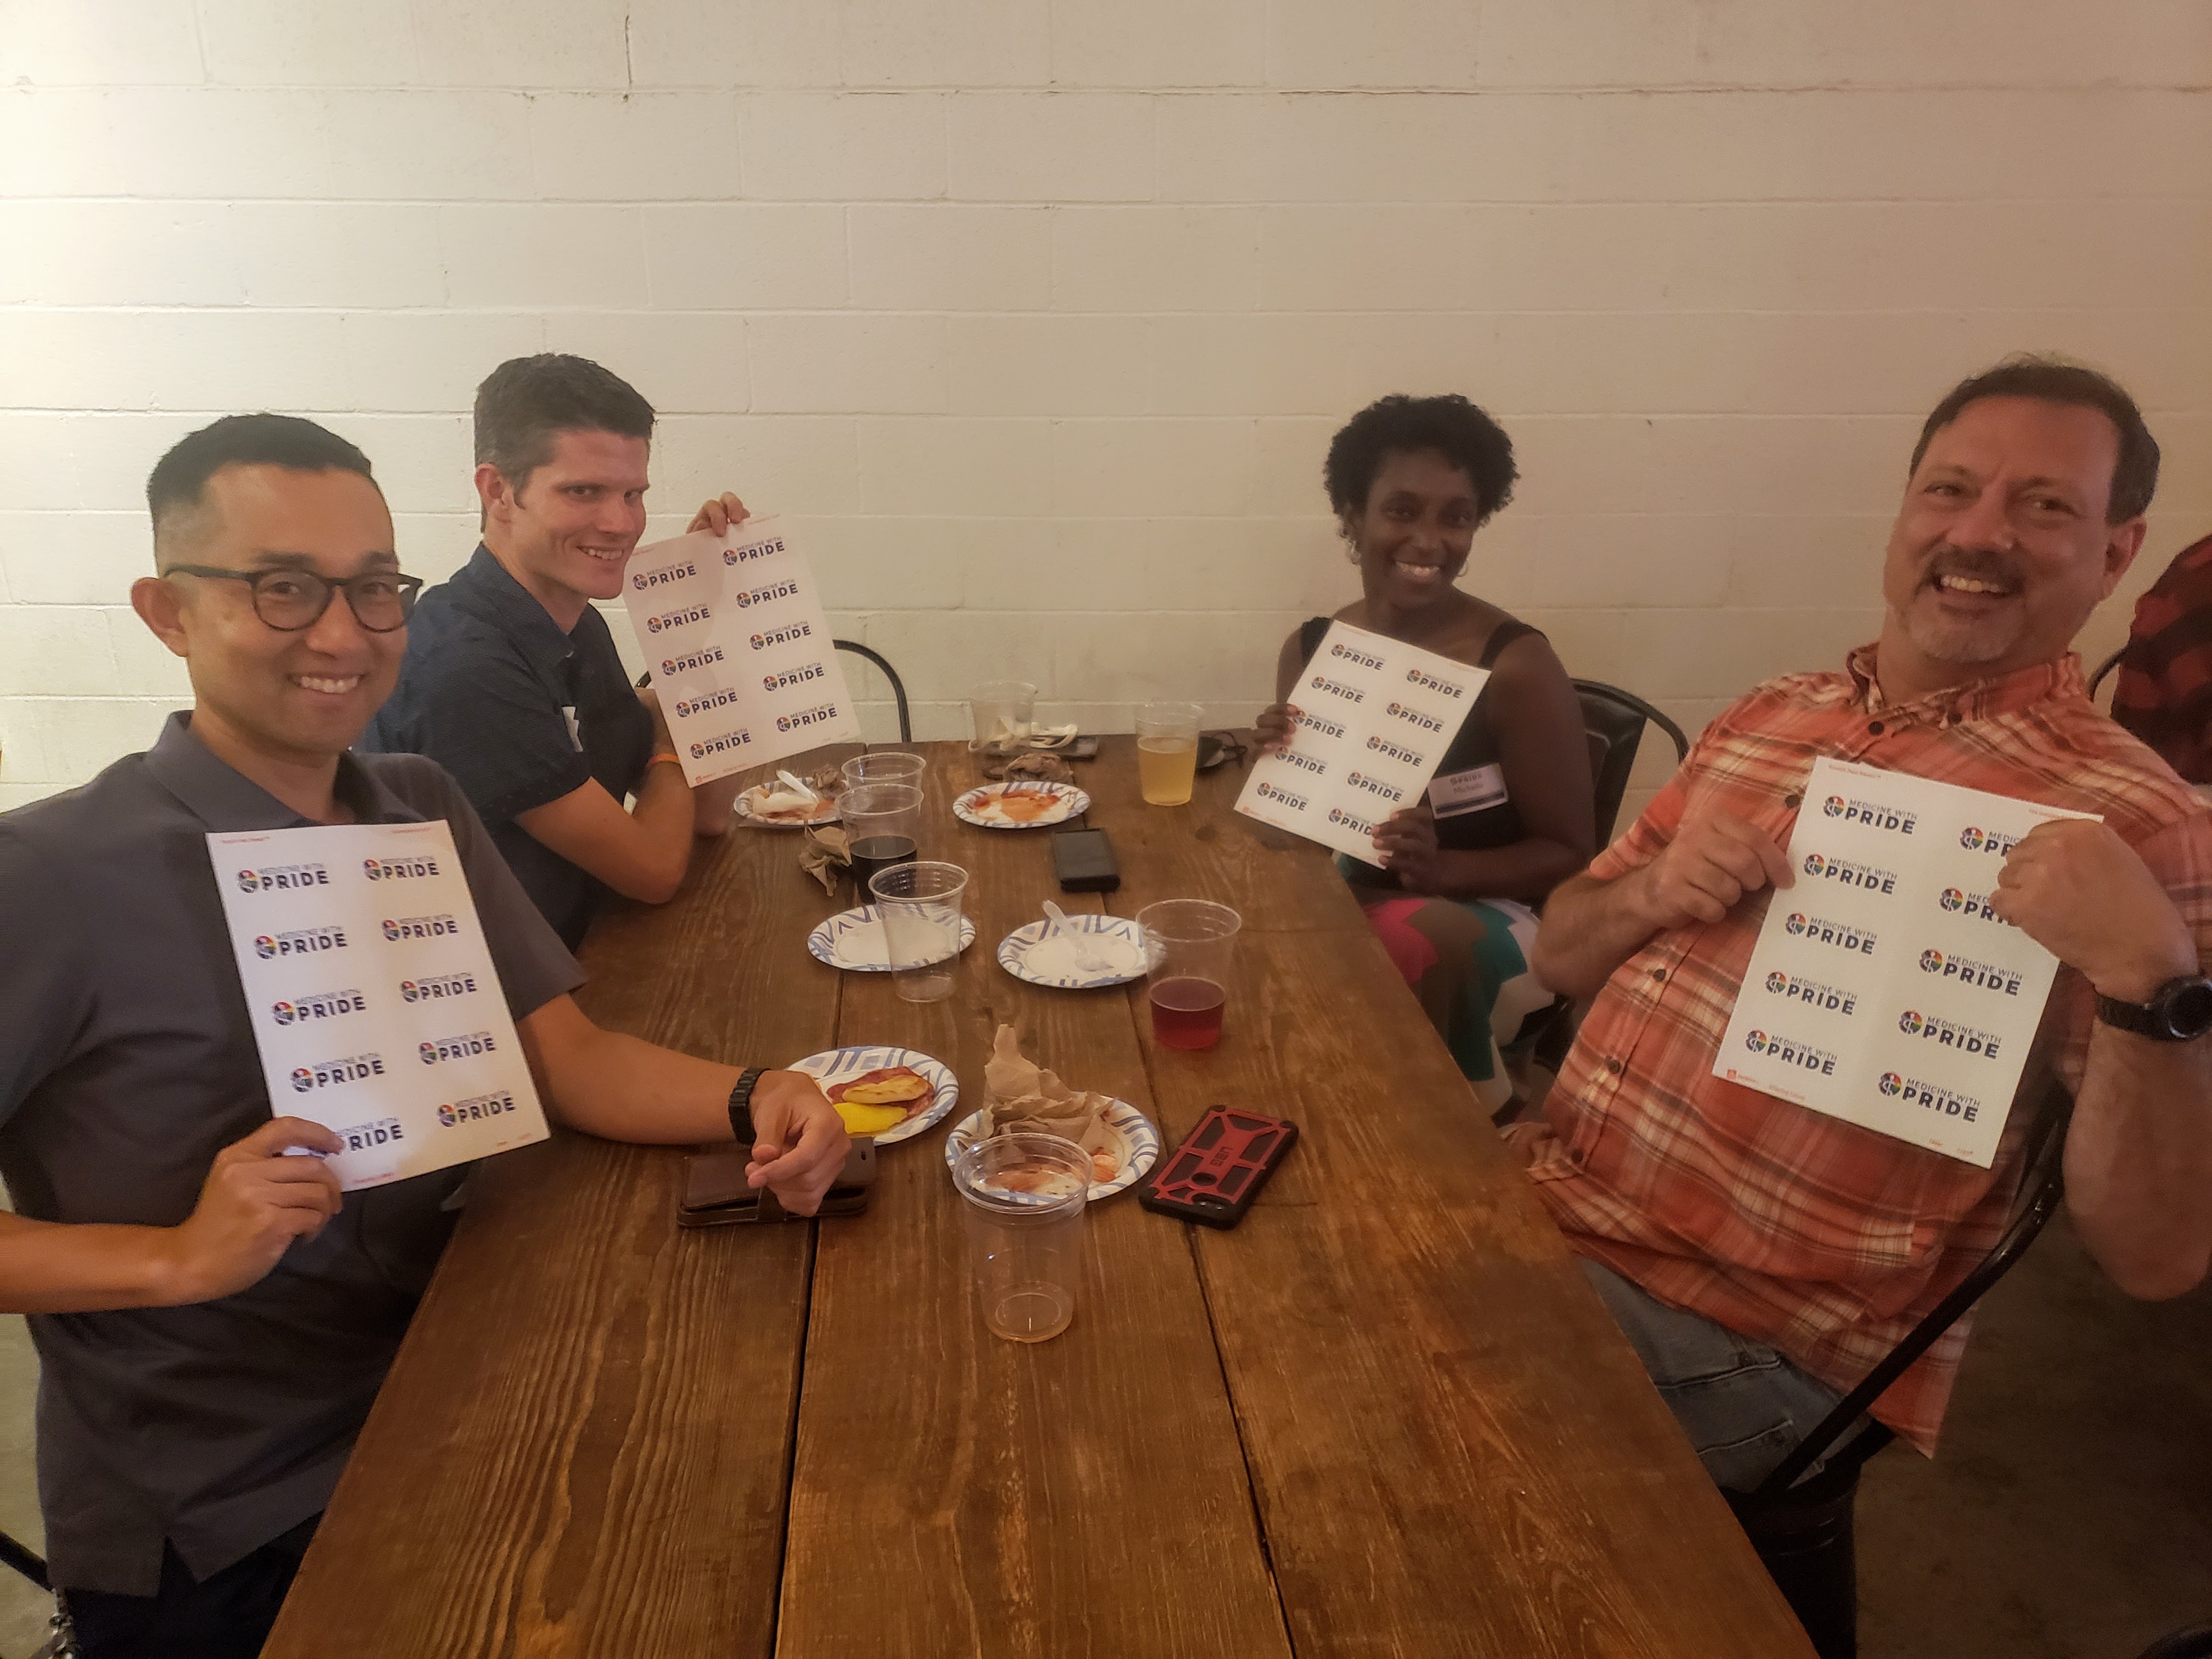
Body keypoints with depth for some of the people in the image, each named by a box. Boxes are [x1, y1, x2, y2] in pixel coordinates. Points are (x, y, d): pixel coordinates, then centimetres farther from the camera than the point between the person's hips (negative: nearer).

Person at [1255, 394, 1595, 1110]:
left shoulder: (1515, 665, -12)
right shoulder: (1309, 649, 1)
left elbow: (1569, 854, -8)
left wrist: (1440, 869, -24)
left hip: (1484, 912, -3)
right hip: (1341, 891, 4)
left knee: (1413, 944, -36)